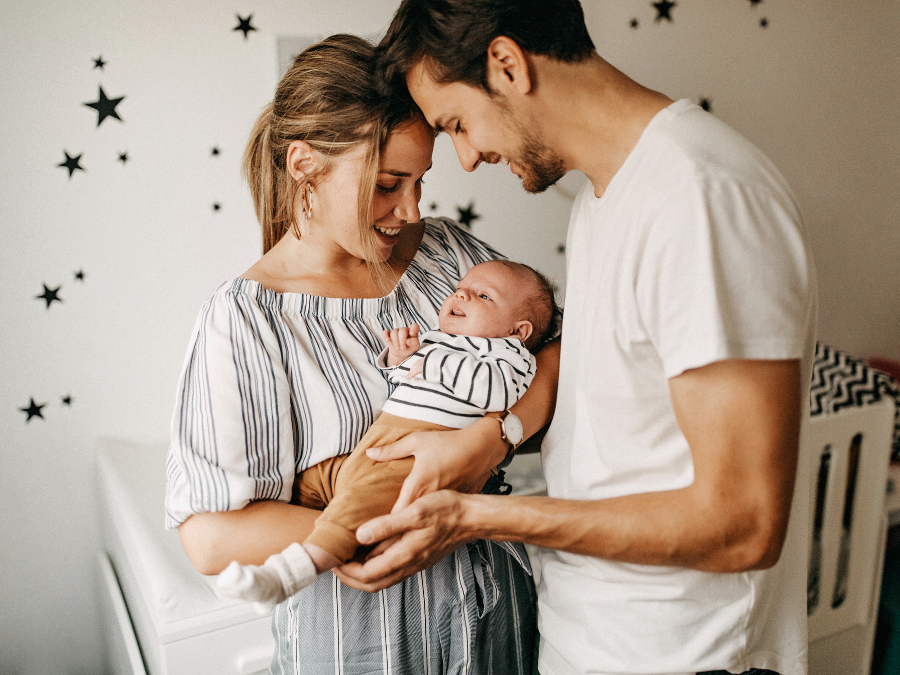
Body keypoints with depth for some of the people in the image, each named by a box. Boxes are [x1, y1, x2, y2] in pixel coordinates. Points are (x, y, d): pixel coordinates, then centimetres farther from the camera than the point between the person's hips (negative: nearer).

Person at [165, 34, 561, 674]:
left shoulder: (447, 250, -2)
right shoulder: (246, 318, -16)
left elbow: (565, 343, -6)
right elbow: (211, 537, -21)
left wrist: (496, 434, -24)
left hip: (493, 596, 5)